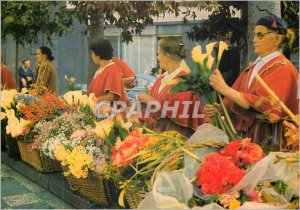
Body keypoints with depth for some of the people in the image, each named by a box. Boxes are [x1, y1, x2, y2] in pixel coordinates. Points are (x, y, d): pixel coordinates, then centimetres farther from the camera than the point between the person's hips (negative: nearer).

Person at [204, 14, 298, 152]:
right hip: (244, 133, 6)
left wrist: (225, 89, -24)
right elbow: (235, 101, 10)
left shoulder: (282, 69, -9)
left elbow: (260, 103, -23)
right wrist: (218, 108, -9)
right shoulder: (253, 67, 13)